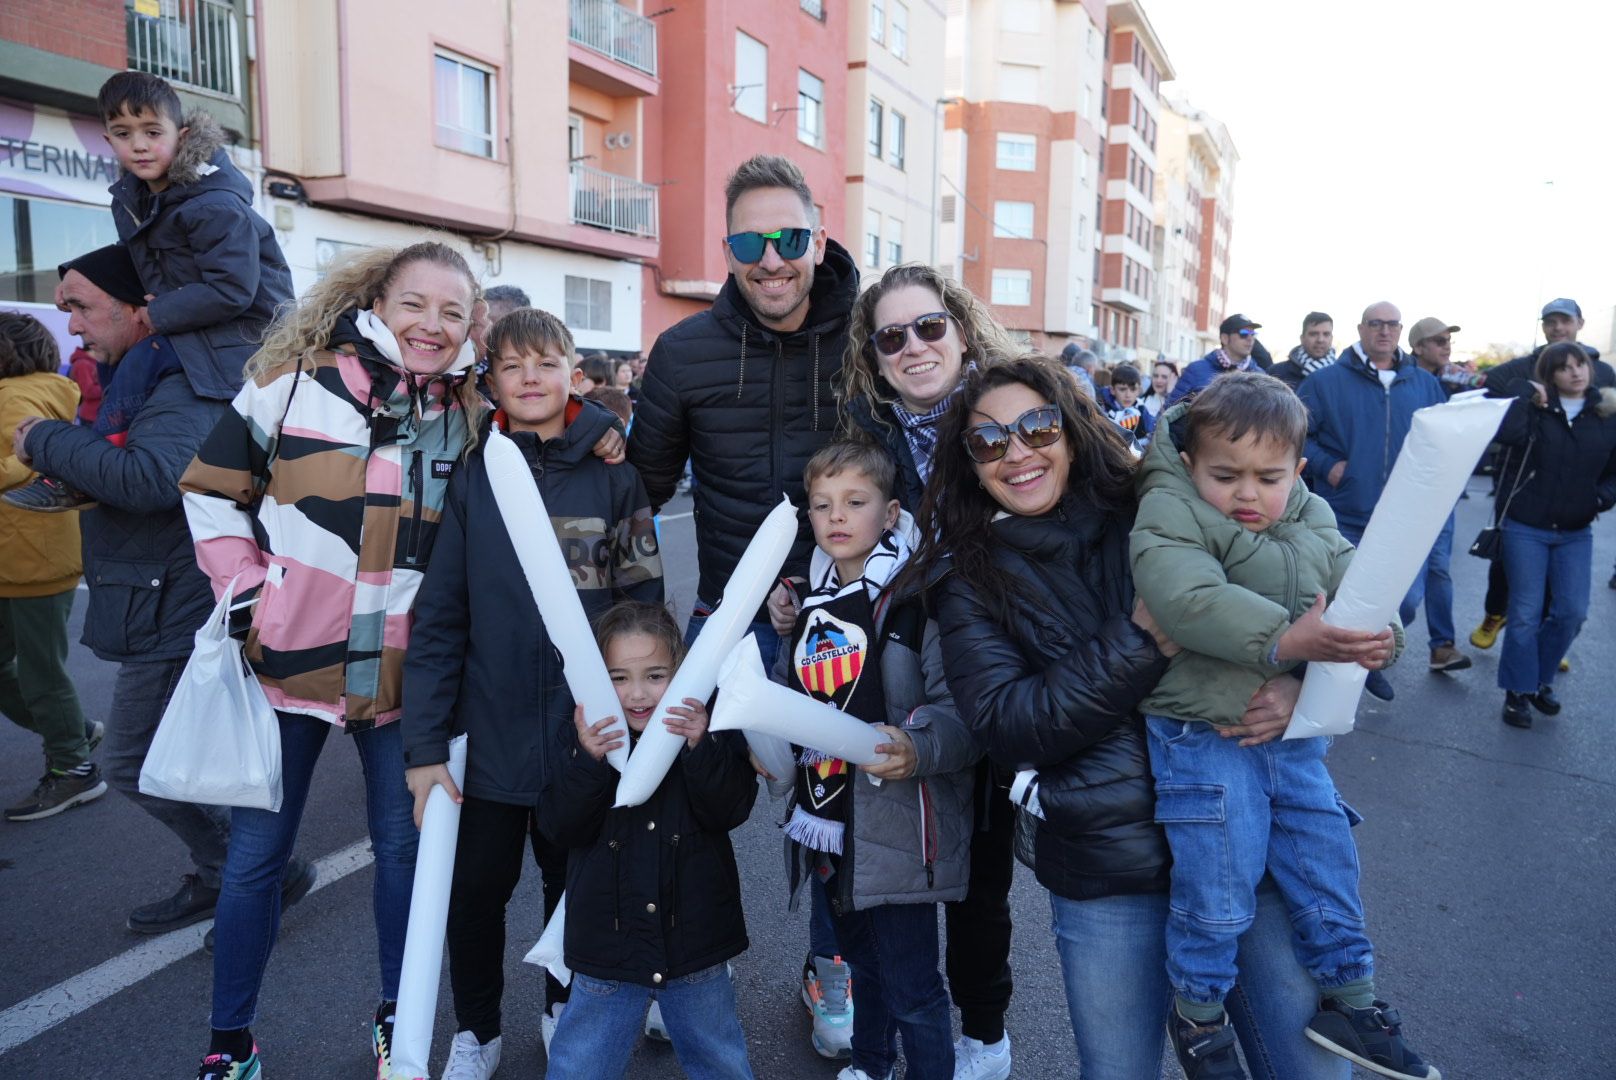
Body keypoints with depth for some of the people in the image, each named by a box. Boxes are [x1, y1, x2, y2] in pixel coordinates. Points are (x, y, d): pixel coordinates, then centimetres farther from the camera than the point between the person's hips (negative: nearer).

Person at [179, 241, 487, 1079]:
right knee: (256, 853, 10)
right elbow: (212, 491, 1)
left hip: (401, 673, 2)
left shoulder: (470, 417, 0)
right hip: (290, 662, -1)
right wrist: (247, 590, -6)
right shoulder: (296, 384, -7)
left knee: (402, 844, 13)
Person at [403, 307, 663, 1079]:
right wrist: (424, 745, -8)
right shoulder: (472, 477, -2)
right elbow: (437, 619, -4)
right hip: (488, 734, 0)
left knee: (573, 883, 17)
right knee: (475, 888, 11)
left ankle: (565, 1008, 43)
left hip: (586, 735, 0)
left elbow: (644, 604, -3)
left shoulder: (612, 476, -4)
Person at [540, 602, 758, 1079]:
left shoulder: (707, 731, -9)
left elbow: (729, 811, -17)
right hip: (608, 946, 0)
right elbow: (560, 826, -14)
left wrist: (701, 748, -32)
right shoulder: (588, 736, -8)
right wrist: (587, 761, -29)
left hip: (695, 940, 0)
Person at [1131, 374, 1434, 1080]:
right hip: (1204, 737, -6)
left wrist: (1370, 640, -19)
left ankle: (1350, 1001, 39)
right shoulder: (1168, 514, -13)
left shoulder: (1315, 524, 8)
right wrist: (1284, 639, -34)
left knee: (1329, 871, 15)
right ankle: (1198, 1015, 28)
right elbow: (1187, 598, -30)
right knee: (1217, 895, 2)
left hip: (1295, 737, 6)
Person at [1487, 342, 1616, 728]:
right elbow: (1507, 434, -28)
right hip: (1526, 528, -3)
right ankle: (1518, 692, 11)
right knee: (1526, 613, 0)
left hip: (1575, 532, 4)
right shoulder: (1535, 409, -6)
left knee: (1571, 612, 4)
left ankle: (1540, 680, 25)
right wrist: (1526, 393, -20)